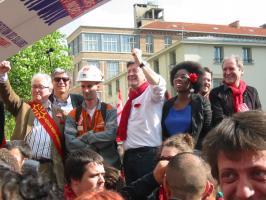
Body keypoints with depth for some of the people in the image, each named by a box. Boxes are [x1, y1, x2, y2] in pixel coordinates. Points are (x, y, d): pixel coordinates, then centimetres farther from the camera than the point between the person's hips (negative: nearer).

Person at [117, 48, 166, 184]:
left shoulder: (152, 93, -2)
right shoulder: (130, 98, 19)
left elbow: (159, 84, -27)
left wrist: (141, 62, -32)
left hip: (148, 154, -8)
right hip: (129, 154, 8)